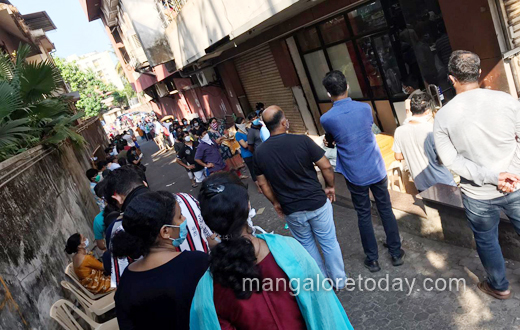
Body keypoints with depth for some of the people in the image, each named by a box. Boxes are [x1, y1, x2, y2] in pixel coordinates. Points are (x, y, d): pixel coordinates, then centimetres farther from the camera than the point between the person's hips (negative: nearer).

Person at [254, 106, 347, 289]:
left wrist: (275, 202, 15)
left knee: (307, 244, 22)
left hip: (291, 210, 2)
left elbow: (263, 184, 1)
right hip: (317, 203, -2)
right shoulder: (302, 141, -17)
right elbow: (326, 166, -12)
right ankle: (339, 280, 32)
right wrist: (330, 186, 6)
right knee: (329, 242, 16)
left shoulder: (260, 152, -7)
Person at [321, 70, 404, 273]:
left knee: (363, 215, 12)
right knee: (386, 210, 16)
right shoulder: (365, 108, -6)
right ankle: (396, 253, 29)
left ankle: (372, 259, 24)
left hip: (355, 175, -2)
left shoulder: (326, 119, -14)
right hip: (377, 170, 2)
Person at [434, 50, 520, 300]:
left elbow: (450, 160, -16)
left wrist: (491, 176, -16)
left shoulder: (443, 116, -13)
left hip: (478, 195, -1)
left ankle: (499, 286, 42)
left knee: (486, 240, 21)